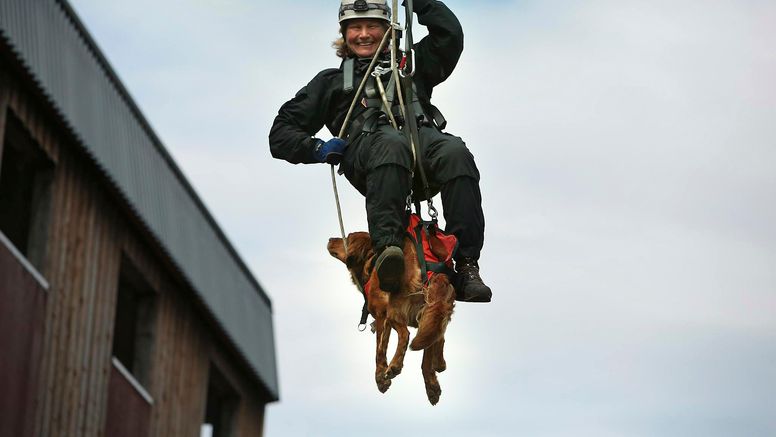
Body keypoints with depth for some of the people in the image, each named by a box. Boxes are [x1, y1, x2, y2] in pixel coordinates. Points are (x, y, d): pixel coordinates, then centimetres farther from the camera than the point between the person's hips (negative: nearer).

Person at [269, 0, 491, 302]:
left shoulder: (410, 63, 38)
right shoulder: (331, 81, 34)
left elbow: (450, 35, 21)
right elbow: (281, 133, 26)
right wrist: (317, 149, 6)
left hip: (423, 134, 1)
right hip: (367, 145, -1)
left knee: (455, 153, -35)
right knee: (391, 145, -40)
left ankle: (467, 267, -42)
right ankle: (386, 249, -55)